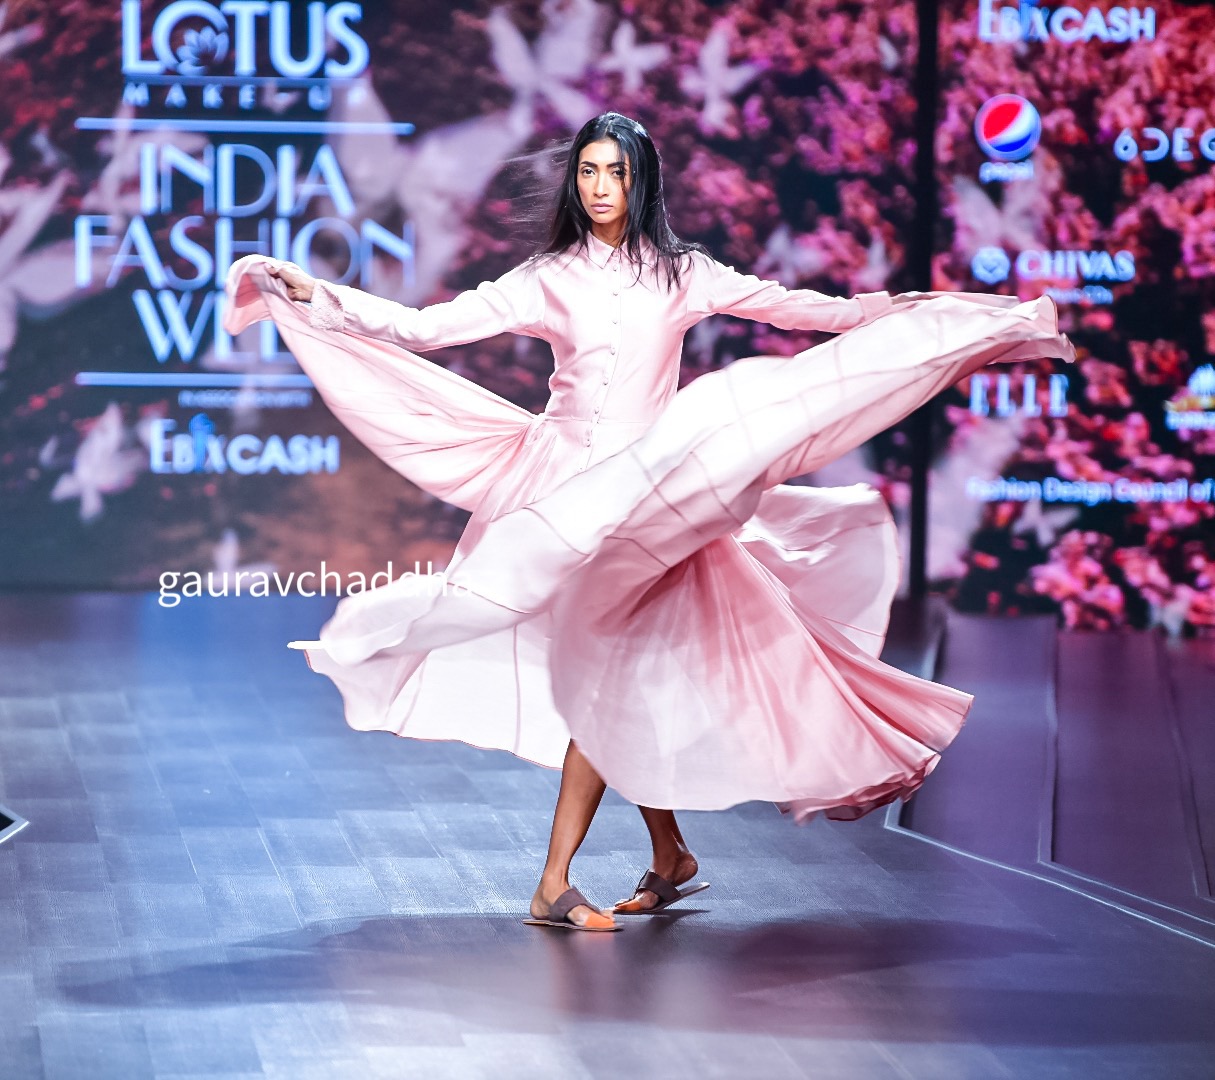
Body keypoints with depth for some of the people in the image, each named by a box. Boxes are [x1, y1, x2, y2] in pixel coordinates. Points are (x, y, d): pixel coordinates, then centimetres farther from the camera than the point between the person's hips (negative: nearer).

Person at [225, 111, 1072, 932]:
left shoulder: (682, 274, 8)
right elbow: (428, 328, 5)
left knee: (614, 678, -7)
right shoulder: (549, 280, 8)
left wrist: (916, 316, 4)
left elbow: (799, 309, 9)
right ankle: (670, 859, 13)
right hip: (564, 483, 1)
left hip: (654, 494, 0)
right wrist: (318, 299, -5)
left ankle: (556, 883, -5)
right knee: (617, 682, -2)